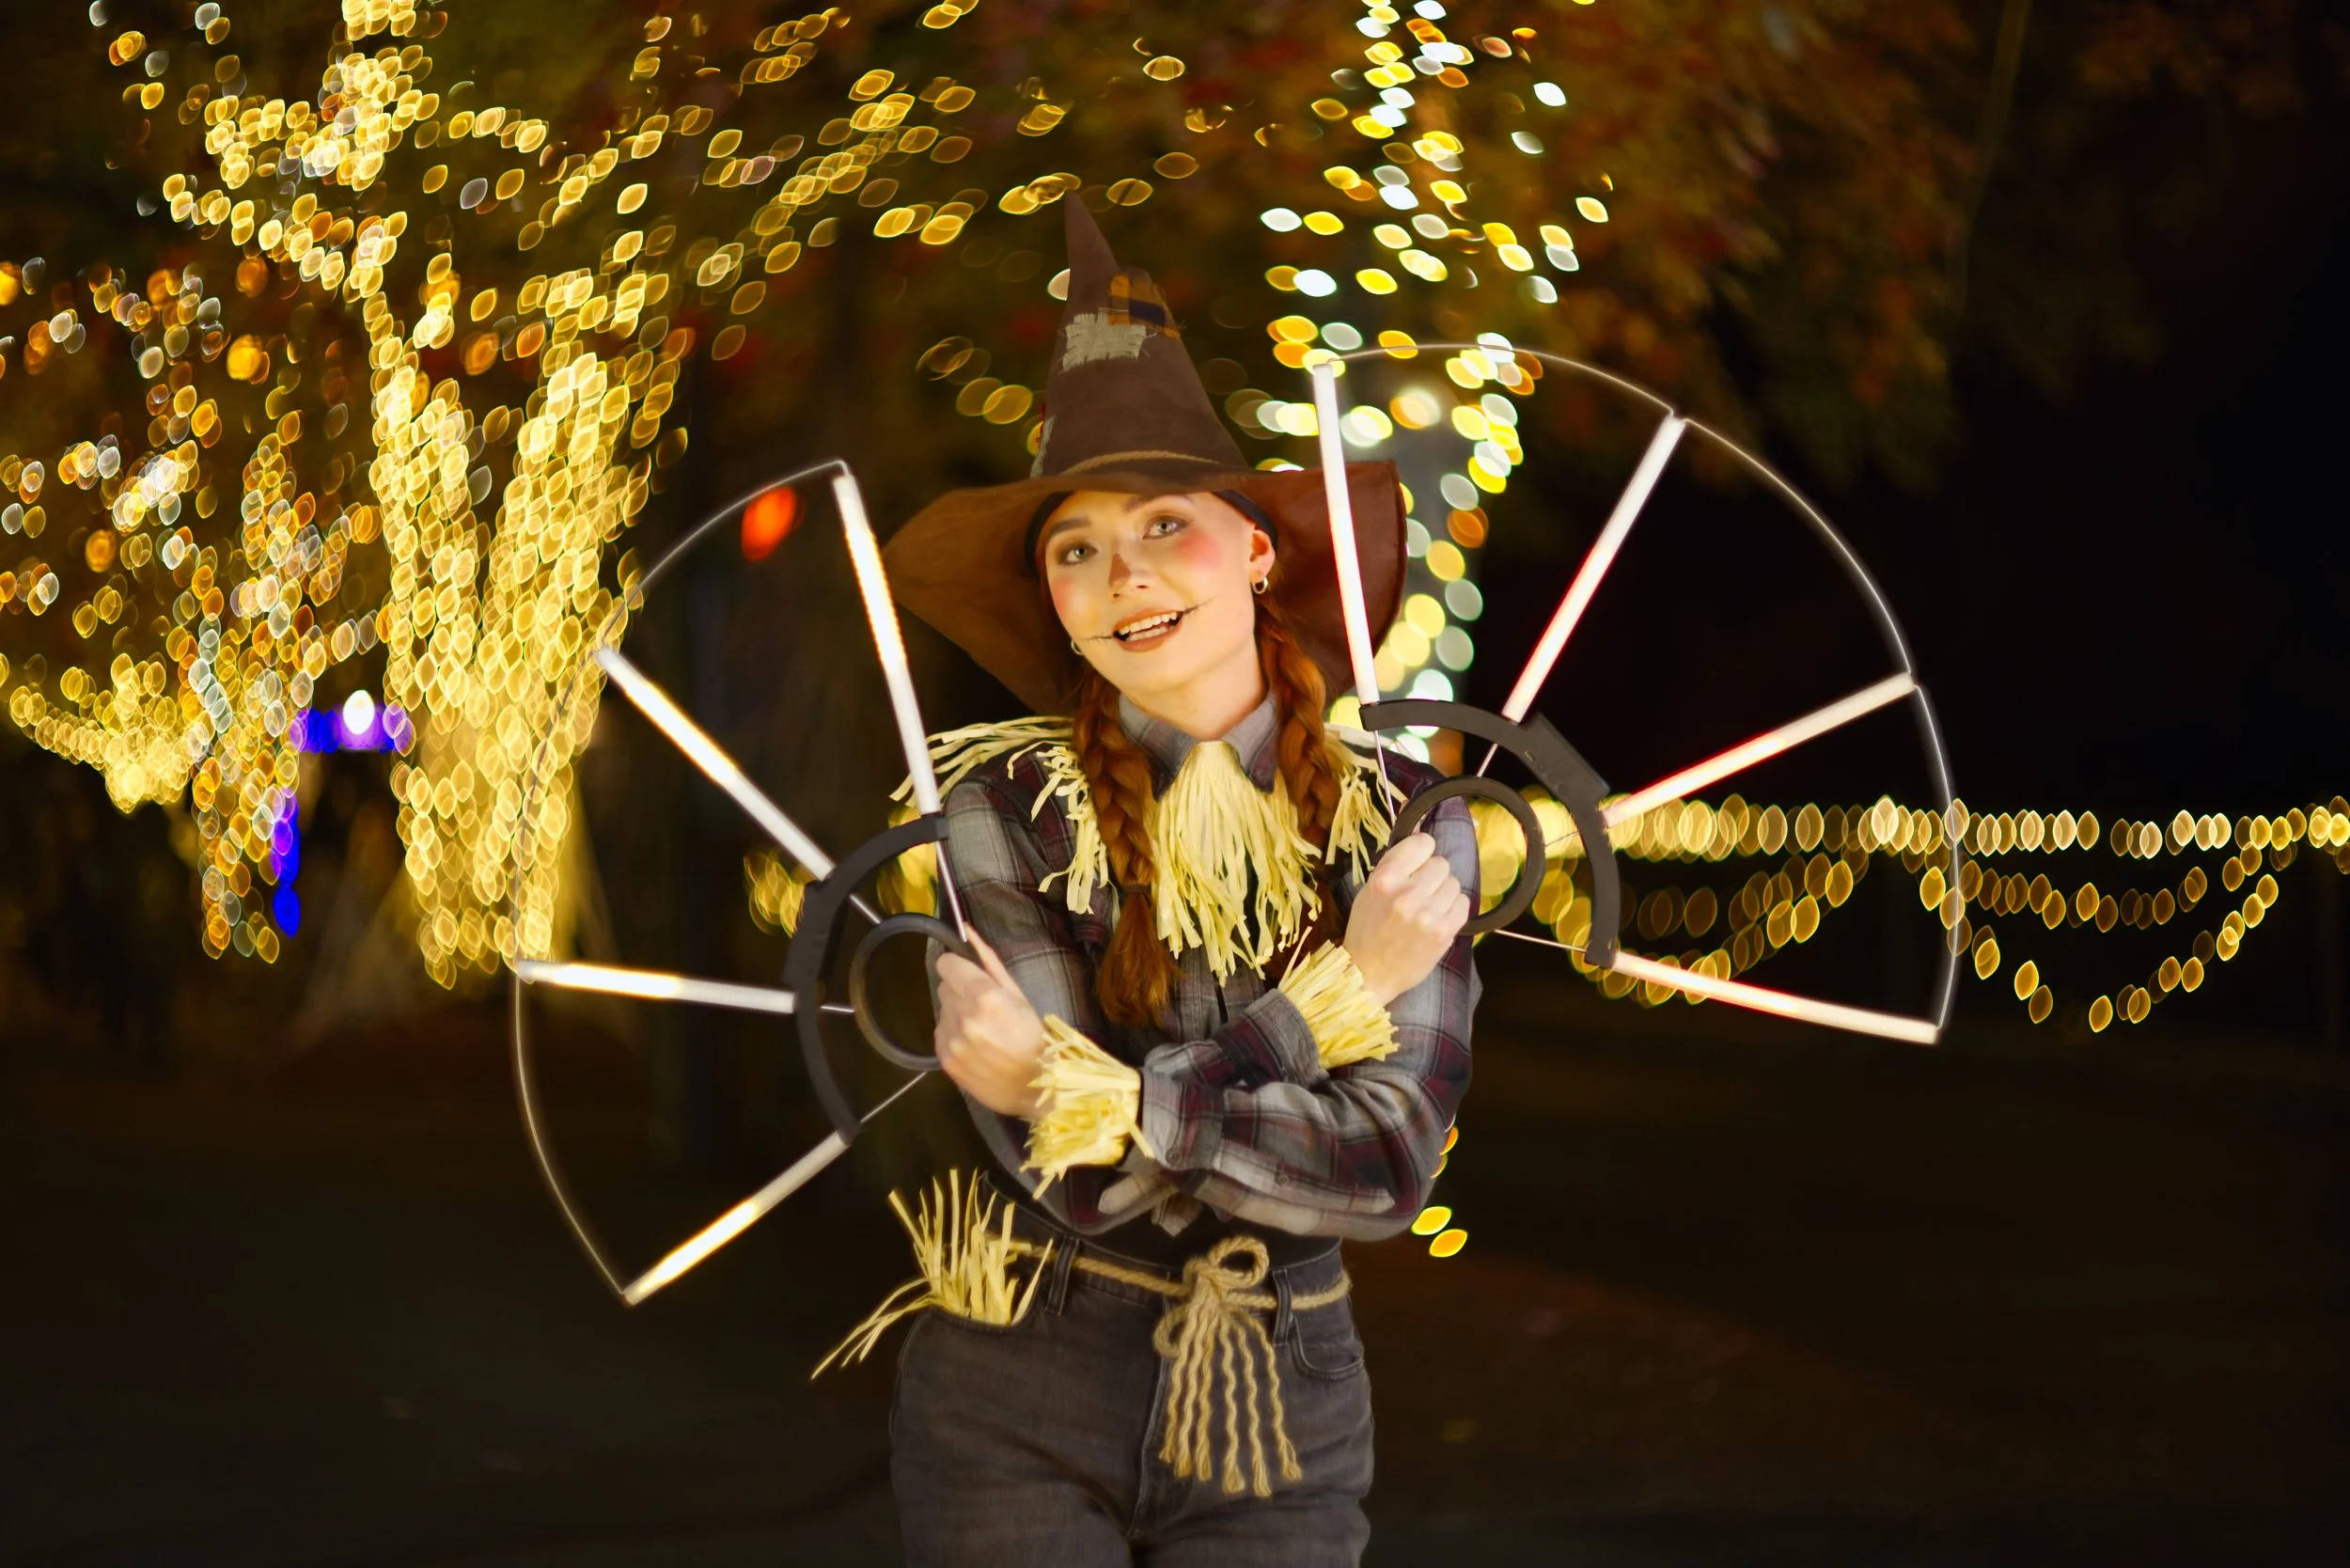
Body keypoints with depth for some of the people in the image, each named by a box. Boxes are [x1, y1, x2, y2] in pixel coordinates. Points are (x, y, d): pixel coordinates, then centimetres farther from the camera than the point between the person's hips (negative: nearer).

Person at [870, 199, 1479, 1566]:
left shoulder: (1403, 821, -3)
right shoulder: (1006, 807, -10)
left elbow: (1391, 1163, -14)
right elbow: (1077, 1184, -17)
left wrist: (1078, 1097, -18)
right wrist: (1331, 994, -17)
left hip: (1282, 1416, 2)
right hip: (1020, 1414, -1)